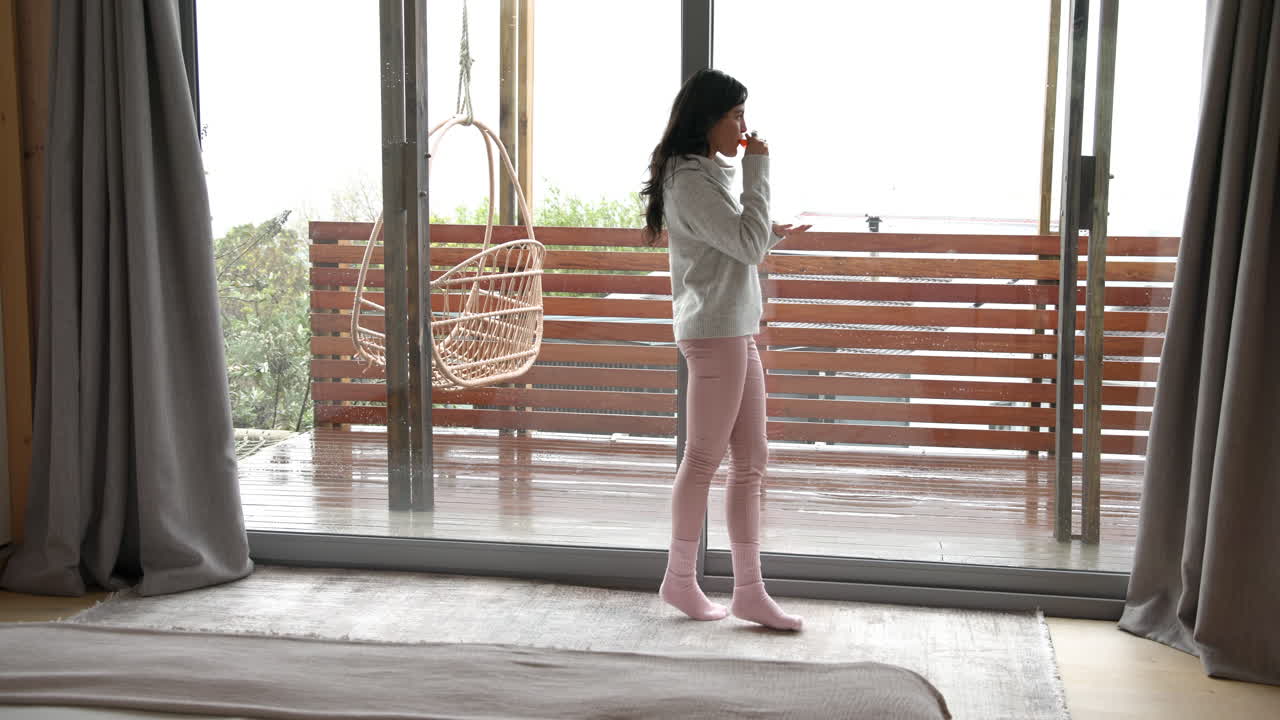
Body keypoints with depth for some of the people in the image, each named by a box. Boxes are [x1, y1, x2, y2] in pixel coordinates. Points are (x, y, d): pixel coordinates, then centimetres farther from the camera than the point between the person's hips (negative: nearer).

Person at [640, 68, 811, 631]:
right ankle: (680, 578, 13)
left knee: (751, 461, 8)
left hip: (738, 331, 10)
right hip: (713, 331, -10)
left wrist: (774, 235, 13)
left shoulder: (708, 173, 18)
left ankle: (749, 590, 11)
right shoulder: (690, 179, -13)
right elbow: (748, 244, -17)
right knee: (705, 457, 0)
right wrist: (757, 170, -12)